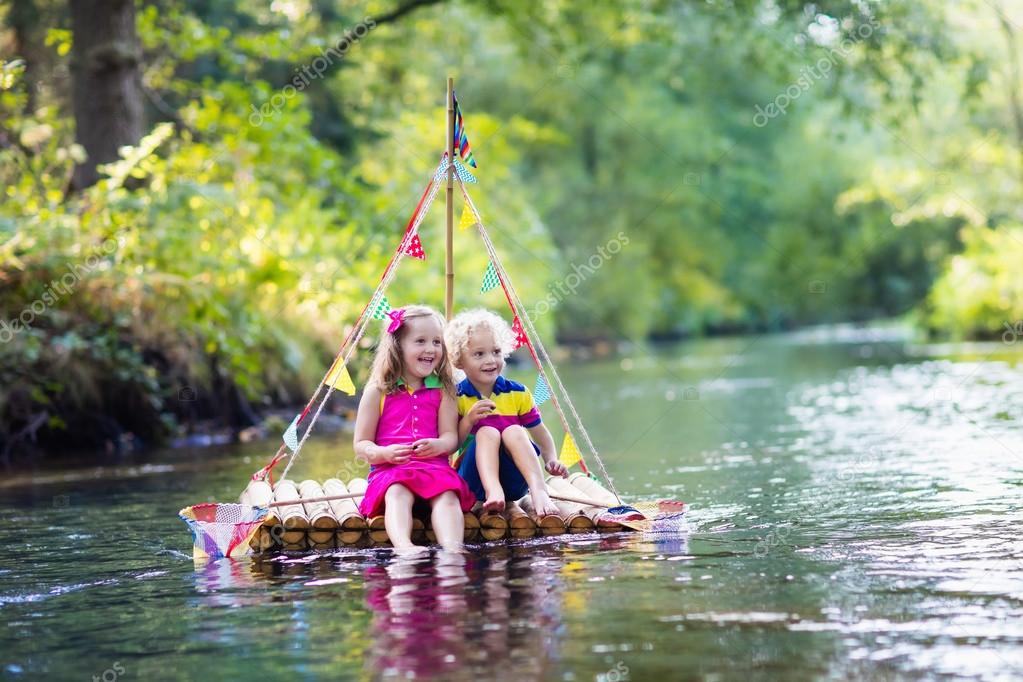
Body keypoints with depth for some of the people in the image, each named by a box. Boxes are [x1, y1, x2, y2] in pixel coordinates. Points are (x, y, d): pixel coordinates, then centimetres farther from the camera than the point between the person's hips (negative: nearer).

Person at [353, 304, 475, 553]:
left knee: (447, 494, -31)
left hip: (434, 467, 2)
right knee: (397, 493, -36)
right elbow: (361, 445, 8)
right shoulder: (378, 392, 9)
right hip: (390, 469, -2)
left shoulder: (442, 390, 15)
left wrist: (438, 445, -20)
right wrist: (384, 453, -15)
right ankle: (403, 548, -60)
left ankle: (453, 550, -53)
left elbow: (451, 437, 6)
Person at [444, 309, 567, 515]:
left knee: (514, 431, -24)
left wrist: (551, 460, -7)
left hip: (514, 481, 2)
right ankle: (493, 492, -49)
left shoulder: (517, 393, 8)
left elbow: (540, 434, 12)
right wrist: (468, 420, -20)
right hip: (475, 480, -2)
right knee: (487, 432, -27)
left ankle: (539, 492, -40)